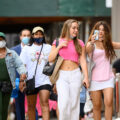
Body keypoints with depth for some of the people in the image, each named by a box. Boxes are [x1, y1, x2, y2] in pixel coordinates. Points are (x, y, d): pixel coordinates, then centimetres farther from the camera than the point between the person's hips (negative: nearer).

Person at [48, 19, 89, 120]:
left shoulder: (79, 43, 6)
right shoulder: (57, 42, 6)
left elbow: (83, 60, 4)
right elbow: (50, 59, 1)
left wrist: (86, 77, -3)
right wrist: (59, 46, -8)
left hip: (75, 74, 1)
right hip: (62, 75, -1)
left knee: (74, 102, 2)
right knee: (64, 101, -15)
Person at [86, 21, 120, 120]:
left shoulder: (109, 44, 11)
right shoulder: (91, 44, -1)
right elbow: (88, 50, -23)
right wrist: (92, 43, -43)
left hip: (108, 78, 2)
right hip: (95, 78, -2)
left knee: (109, 102, -14)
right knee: (97, 105, 2)